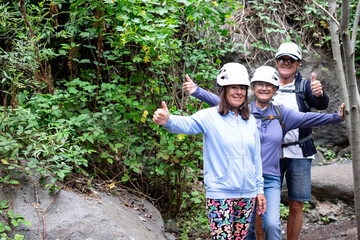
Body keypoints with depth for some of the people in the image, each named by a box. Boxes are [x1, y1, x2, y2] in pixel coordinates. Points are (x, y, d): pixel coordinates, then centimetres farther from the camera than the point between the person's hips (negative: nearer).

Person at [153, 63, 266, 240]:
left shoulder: (250, 121, 11)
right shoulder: (210, 117, -6)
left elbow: (256, 158, 15)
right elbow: (187, 124, -26)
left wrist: (260, 189, 13)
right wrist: (168, 120, -47)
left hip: (247, 195, 5)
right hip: (220, 196, -5)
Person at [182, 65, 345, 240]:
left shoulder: (281, 114, 7)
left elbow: (307, 119, 0)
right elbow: (217, 101, -15)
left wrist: (336, 117, -11)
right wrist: (196, 91, -30)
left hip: (271, 180, 1)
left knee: (272, 225, -15)